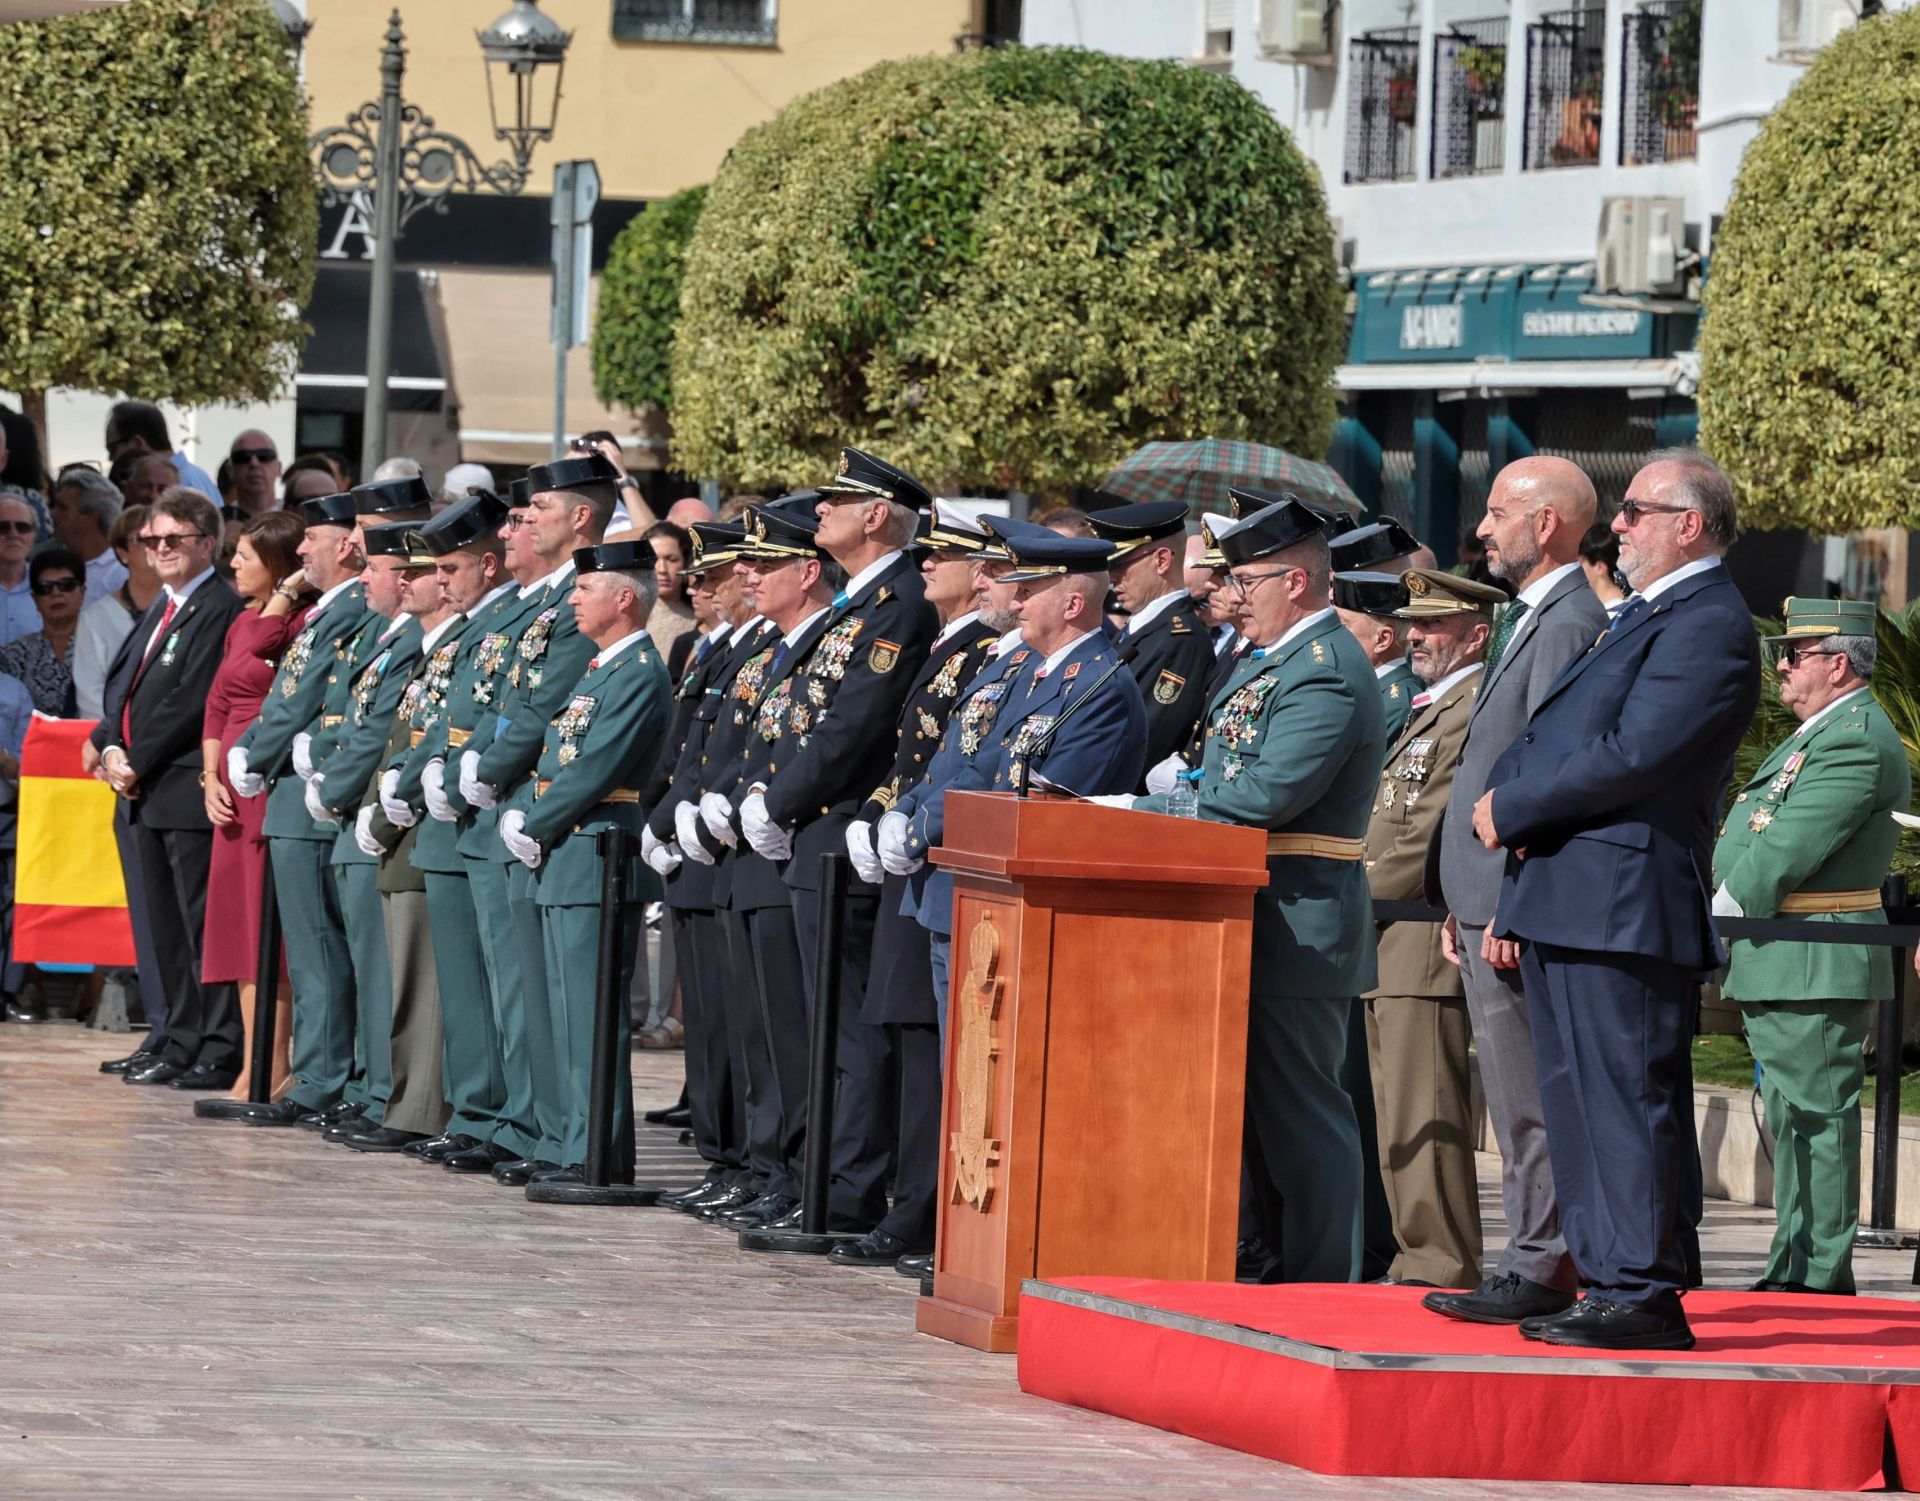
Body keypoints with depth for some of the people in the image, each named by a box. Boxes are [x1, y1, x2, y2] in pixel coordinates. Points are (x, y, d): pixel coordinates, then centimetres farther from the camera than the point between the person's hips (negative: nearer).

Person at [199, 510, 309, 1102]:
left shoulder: (308, 623, -11)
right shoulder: (243, 623, 16)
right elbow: (219, 703, 17)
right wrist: (212, 778, 7)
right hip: (236, 791, 9)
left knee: (271, 930, -6)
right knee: (239, 925, 9)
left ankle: (268, 1073, -3)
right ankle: (258, 1068, 14)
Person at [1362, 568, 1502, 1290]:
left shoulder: (1476, 709, -11)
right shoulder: (1430, 709, 23)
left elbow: (1435, 831, -18)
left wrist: (1363, 897, -10)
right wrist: (1367, 906, 15)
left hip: (1428, 939, -11)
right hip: (1392, 952, 11)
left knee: (1425, 1120, -12)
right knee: (1401, 1122, 11)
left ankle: (1440, 1270, -11)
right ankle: (1417, 1263, 14)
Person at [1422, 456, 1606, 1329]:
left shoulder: (1570, 625, -14)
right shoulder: (1525, 619, 19)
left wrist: (1513, 908, -21)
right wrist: (1463, 905, 20)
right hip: (1489, 902, 11)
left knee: (1528, 1098, -8)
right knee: (1516, 1098, 12)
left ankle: (1540, 1272, -5)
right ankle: (1536, 1264, 16)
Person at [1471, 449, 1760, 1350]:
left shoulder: (1708, 625, -11)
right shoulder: (1647, 617, 22)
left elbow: (1631, 759, -21)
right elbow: (1564, 745, 21)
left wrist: (1510, 809, -10)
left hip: (1622, 908, -10)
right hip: (1566, 905, 10)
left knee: (1624, 1099, -9)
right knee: (1579, 1104, 11)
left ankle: (1643, 1297, -8)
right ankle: (1611, 1285, 16)